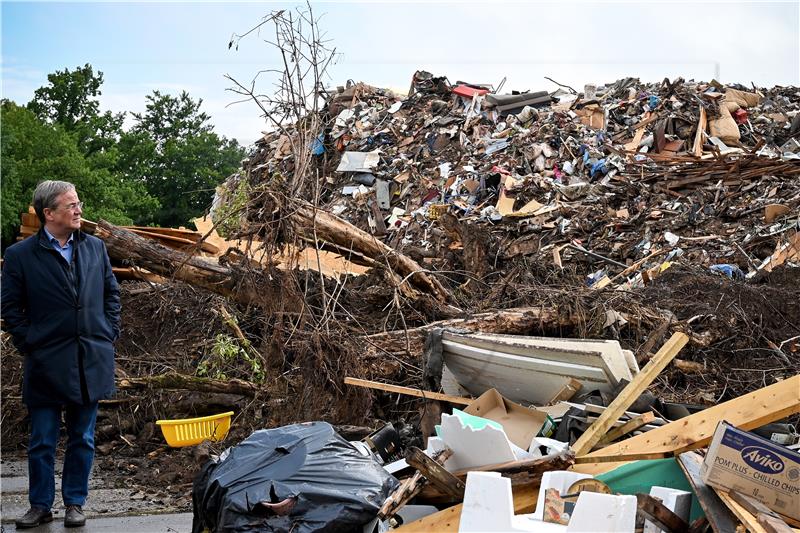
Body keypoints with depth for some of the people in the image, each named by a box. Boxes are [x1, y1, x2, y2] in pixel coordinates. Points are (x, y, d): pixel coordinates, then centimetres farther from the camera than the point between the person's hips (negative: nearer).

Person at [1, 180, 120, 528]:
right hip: (47, 365, -3)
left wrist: (109, 334, 6)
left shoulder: (95, 247, 6)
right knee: (42, 442, 7)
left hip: (91, 363, 3)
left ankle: (75, 503, 23)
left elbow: (111, 292, 14)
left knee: (82, 440, 11)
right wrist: (28, 344, -4)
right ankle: (40, 506, 21)